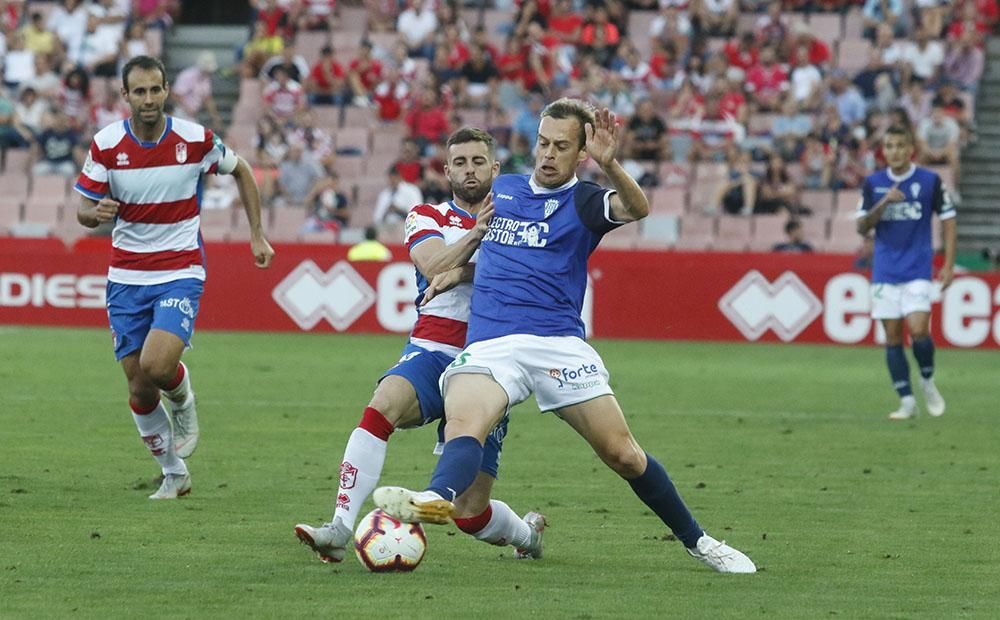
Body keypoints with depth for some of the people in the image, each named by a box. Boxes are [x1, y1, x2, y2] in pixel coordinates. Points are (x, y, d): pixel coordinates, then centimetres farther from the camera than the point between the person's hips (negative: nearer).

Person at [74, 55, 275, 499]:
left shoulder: (195, 139, -9)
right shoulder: (106, 145, -7)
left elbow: (240, 171, 10)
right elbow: (84, 211, -1)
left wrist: (257, 235, 8)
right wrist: (95, 213, -26)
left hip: (181, 271, -2)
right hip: (126, 276, 2)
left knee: (157, 366, -25)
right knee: (139, 390, 2)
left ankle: (182, 398, 11)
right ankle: (173, 474, 22)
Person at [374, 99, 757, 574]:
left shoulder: (583, 202, 6)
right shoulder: (501, 190, 20)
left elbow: (636, 209, -16)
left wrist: (609, 165, -36)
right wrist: (454, 272, 18)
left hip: (558, 343, -2)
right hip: (489, 346, 2)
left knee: (622, 454, -4)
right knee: (463, 423, -29)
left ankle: (696, 541, 14)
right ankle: (437, 498, -59)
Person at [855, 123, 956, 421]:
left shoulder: (929, 181, -2)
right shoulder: (873, 184, 5)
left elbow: (948, 221, 4)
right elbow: (862, 226, 2)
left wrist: (948, 265, -3)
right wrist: (884, 203, -15)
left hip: (918, 270, -3)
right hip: (884, 271, 3)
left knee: (918, 330, -16)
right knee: (892, 336, 0)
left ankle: (928, 382, 11)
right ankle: (906, 401, 7)